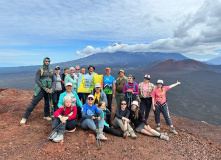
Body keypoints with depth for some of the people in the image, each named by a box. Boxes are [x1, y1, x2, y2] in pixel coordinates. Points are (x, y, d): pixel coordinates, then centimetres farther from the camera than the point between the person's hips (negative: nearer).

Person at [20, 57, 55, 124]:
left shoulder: (51, 71, 11)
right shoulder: (40, 70, -3)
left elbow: (53, 81, 12)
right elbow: (37, 80, -10)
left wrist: (52, 88, -5)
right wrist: (44, 88, -16)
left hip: (49, 90, 5)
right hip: (41, 90, -5)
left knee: (47, 103, 12)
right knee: (33, 103, -5)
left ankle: (46, 116, 29)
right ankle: (25, 117, 5)